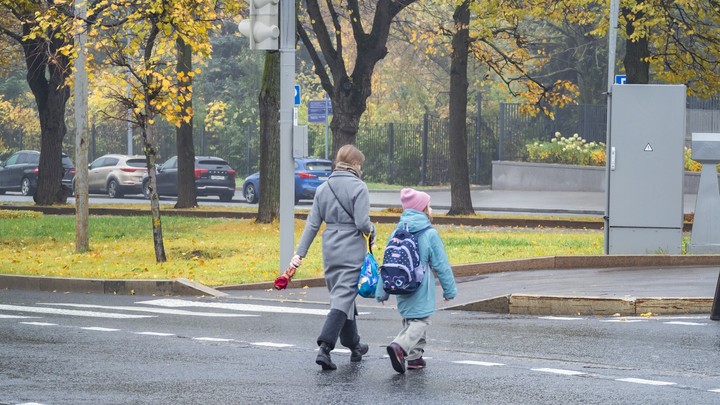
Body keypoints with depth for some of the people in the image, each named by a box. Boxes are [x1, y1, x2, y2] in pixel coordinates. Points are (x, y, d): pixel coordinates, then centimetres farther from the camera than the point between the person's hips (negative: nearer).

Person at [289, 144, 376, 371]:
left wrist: (300, 252, 6)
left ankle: (354, 347, 31)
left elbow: (312, 224, 6)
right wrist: (371, 231, 5)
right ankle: (324, 348, -22)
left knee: (342, 297, 18)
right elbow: (362, 223, -17)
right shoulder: (358, 188, -10)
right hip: (352, 252, -6)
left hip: (330, 252, 6)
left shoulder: (323, 188, 7)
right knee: (343, 299, -8)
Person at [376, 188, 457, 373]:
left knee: (410, 320, 20)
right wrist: (449, 289, 4)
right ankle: (400, 346, -28)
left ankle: (415, 355, 18)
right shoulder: (430, 234, -10)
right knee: (420, 321, -5)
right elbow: (441, 265, -6)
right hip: (421, 289, -6)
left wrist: (382, 292, 14)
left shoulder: (396, 233, 5)